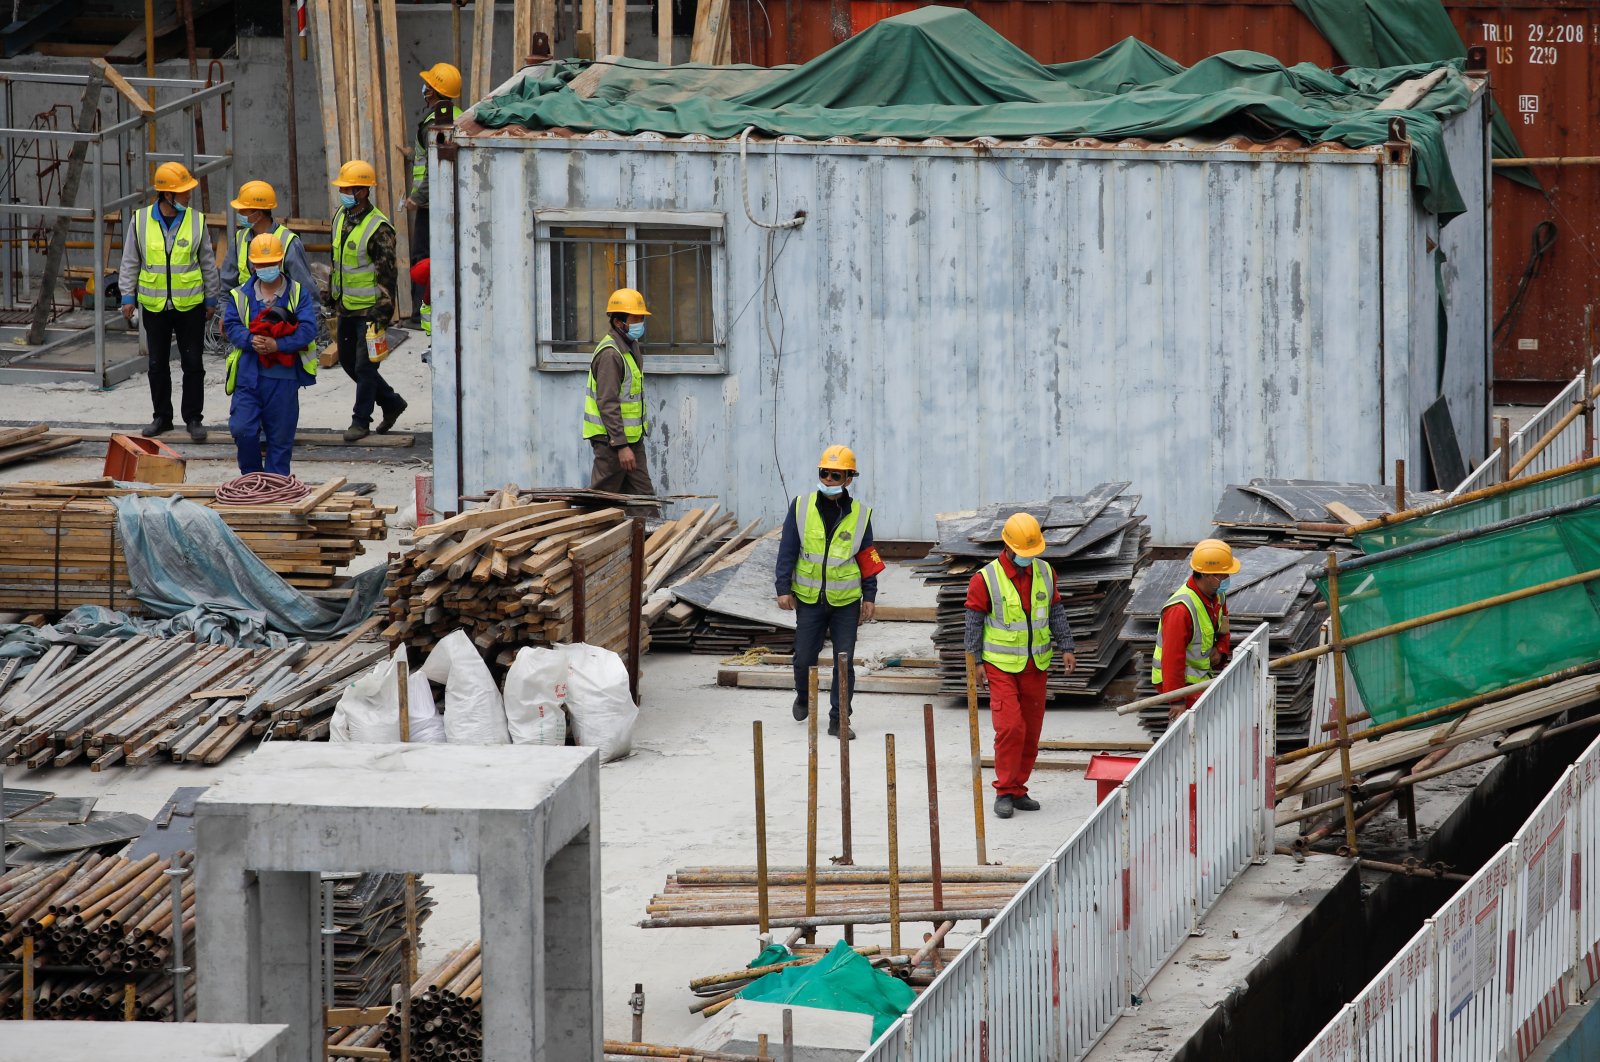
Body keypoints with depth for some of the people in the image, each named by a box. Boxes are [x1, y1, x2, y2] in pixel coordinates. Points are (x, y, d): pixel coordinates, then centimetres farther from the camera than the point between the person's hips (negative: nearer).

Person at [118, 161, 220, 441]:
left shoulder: (196, 221, -1)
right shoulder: (141, 221, -1)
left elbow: (208, 263, 7)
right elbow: (130, 262, 6)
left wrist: (211, 299, 8)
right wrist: (128, 297, 2)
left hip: (190, 305, -1)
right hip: (154, 306, 1)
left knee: (193, 364, 2)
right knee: (157, 365, 9)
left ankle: (194, 418, 11)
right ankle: (162, 416, 21)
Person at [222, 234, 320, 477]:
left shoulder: (298, 294, 5)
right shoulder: (240, 296, 10)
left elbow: (307, 329, -6)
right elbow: (231, 326, 0)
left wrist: (278, 345, -19)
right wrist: (250, 340, -20)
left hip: (283, 376, -1)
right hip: (248, 374, 1)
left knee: (281, 435, 4)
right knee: (242, 429, -9)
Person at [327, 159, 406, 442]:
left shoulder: (378, 228, -17)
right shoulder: (341, 217, 7)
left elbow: (387, 272, -16)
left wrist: (383, 310, -19)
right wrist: (331, 293, 22)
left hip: (368, 308, -9)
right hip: (346, 307, 9)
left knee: (364, 365, -3)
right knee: (348, 360, 15)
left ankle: (361, 420, 9)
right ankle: (391, 402, 30)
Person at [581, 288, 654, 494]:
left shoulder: (631, 347, 15)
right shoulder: (610, 354, -18)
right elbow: (608, 405, -23)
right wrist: (621, 446, -26)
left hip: (632, 437, 10)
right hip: (611, 439, -10)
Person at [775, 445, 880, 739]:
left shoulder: (860, 515, -1)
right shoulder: (801, 508, -2)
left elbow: (868, 559, 6)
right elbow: (787, 550, 1)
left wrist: (870, 597, 4)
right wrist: (784, 589, -3)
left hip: (846, 601, 0)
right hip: (809, 598, 0)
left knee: (844, 661, -1)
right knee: (804, 657, 7)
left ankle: (839, 719, 7)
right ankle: (803, 697, 37)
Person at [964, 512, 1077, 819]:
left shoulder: (1045, 573, 5)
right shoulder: (986, 579, -9)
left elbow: (1057, 613, 14)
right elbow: (974, 621, -4)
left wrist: (1066, 647, 8)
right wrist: (974, 661, -6)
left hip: (1036, 664, 5)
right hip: (1002, 666, -5)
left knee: (1031, 730, 7)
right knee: (1010, 727, -14)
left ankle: (1018, 790, 17)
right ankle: (1004, 792, -4)